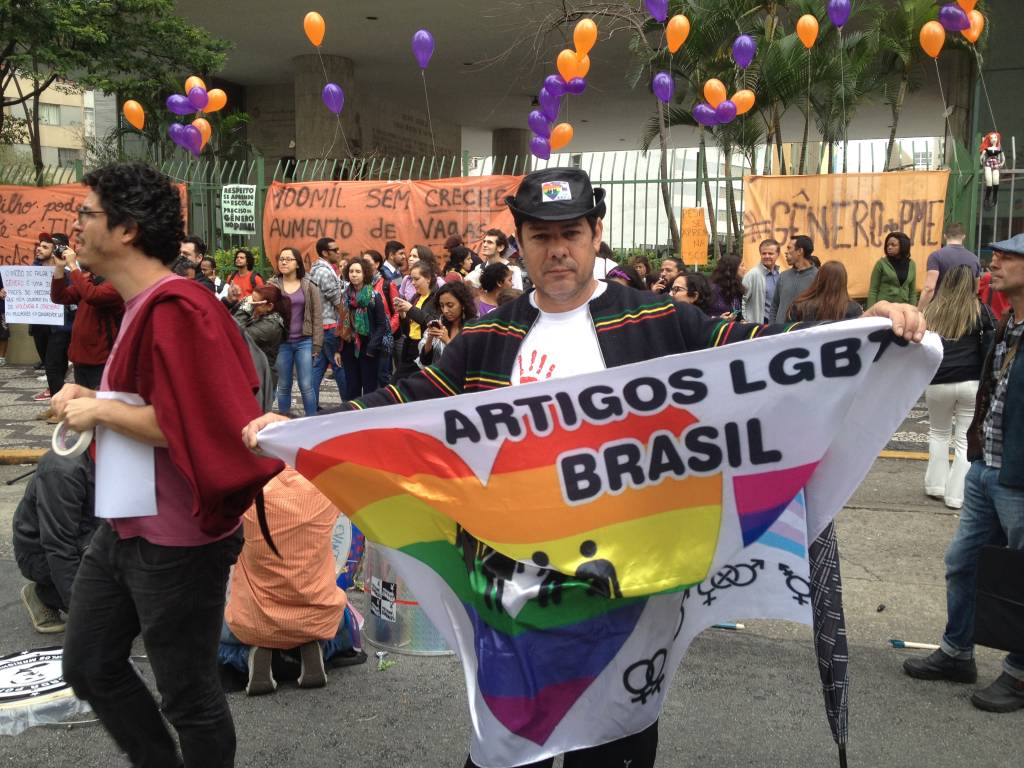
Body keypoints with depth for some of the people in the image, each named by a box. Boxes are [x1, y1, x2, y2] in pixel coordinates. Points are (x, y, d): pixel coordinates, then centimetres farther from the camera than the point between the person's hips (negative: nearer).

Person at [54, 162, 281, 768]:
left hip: (176, 540, -10)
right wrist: (93, 400, 4)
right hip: (125, 528, 10)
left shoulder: (175, 310, -22)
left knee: (187, 693, 8)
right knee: (90, 666, 21)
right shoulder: (142, 305, 10)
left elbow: (198, 421, -29)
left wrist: (101, 410, -18)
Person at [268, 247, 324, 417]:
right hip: (281, 342, 1)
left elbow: (317, 317, 2)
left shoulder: (309, 286, 2)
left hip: (304, 342, -1)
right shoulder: (272, 285, 2)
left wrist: (316, 345, -4)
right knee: (283, 386, 9)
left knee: (306, 386, -1)